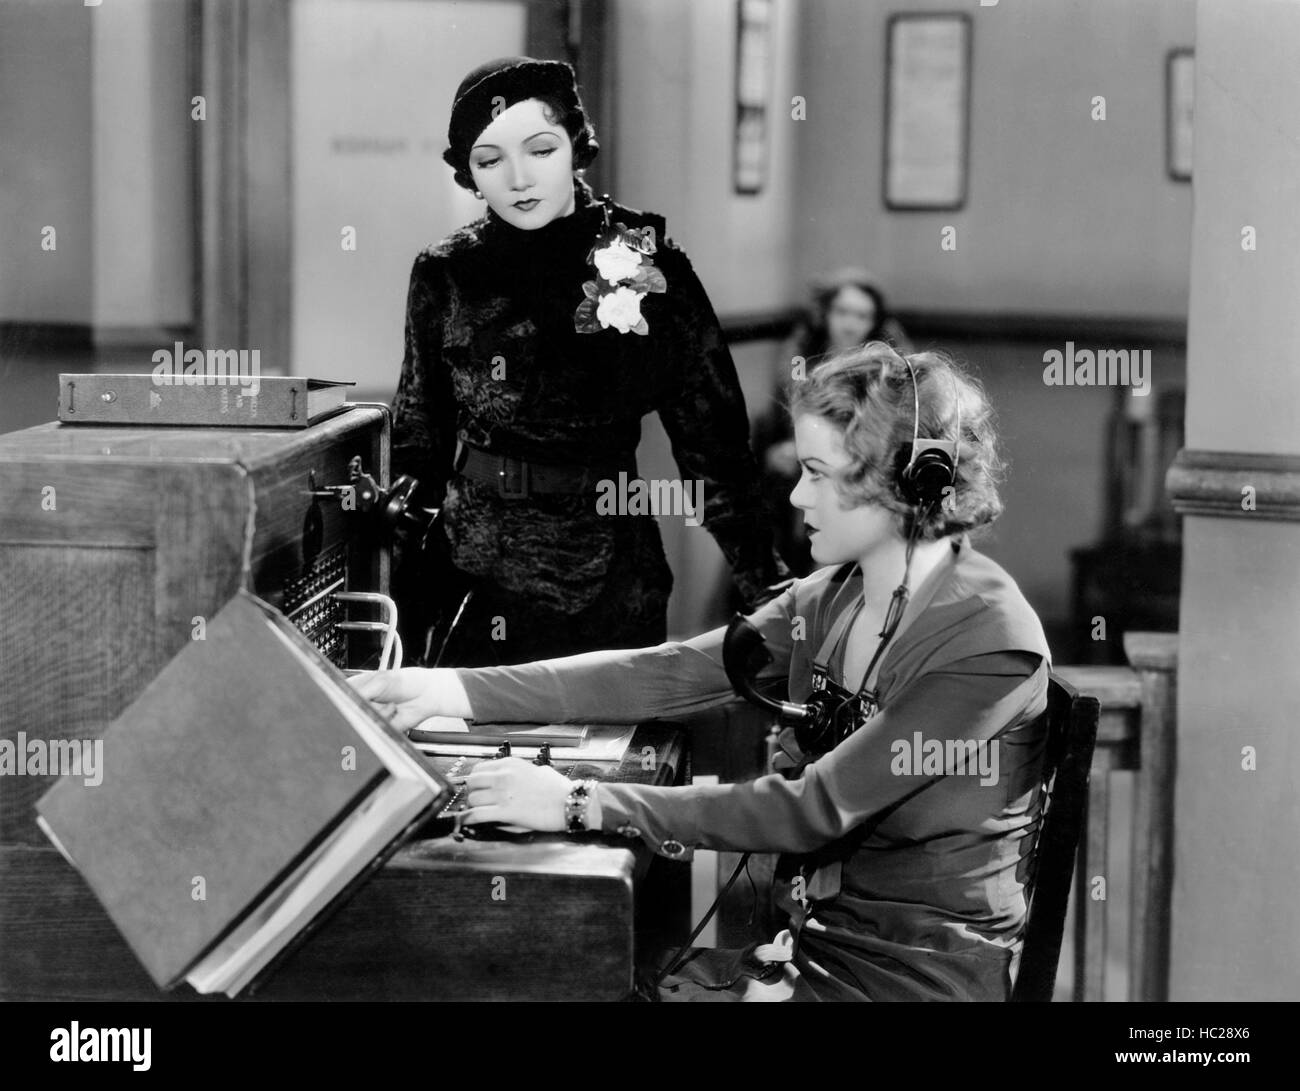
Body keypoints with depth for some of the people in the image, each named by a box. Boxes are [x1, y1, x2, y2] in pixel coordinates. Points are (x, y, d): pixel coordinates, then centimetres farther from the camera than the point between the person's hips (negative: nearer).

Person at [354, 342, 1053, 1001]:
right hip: (818, 942, 7)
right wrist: (451, 691, -7)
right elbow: (667, 676, 1)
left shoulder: (991, 643, -19)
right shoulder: (830, 599, 6)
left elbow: (815, 809, -22)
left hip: (924, 975, -7)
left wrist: (583, 805, -22)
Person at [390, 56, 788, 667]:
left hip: (608, 590, -1)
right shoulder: (445, 275, -1)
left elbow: (712, 441, -4)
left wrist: (767, 588, -9)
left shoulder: (648, 266, -5)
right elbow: (417, 442, 7)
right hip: (471, 588, 1)